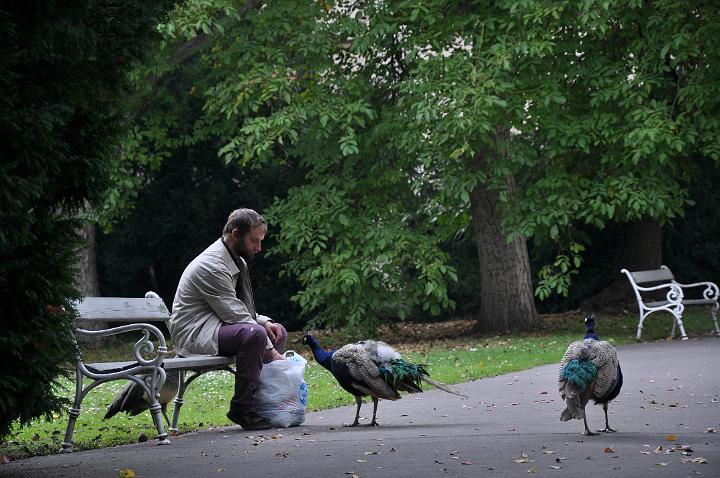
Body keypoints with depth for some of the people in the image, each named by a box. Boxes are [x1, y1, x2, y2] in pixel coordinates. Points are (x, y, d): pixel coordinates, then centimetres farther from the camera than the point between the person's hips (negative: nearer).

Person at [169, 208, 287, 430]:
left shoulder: (237, 261, 11)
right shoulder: (211, 265, -21)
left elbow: (241, 309, 20)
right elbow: (236, 315, -23)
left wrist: (264, 321, 0)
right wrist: (271, 351, -21)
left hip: (214, 324, 11)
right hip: (194, 333, -11)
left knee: (278, 332, 9)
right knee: (254, 334, -33)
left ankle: (261, 401, 5)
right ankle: (242, 408, -23)